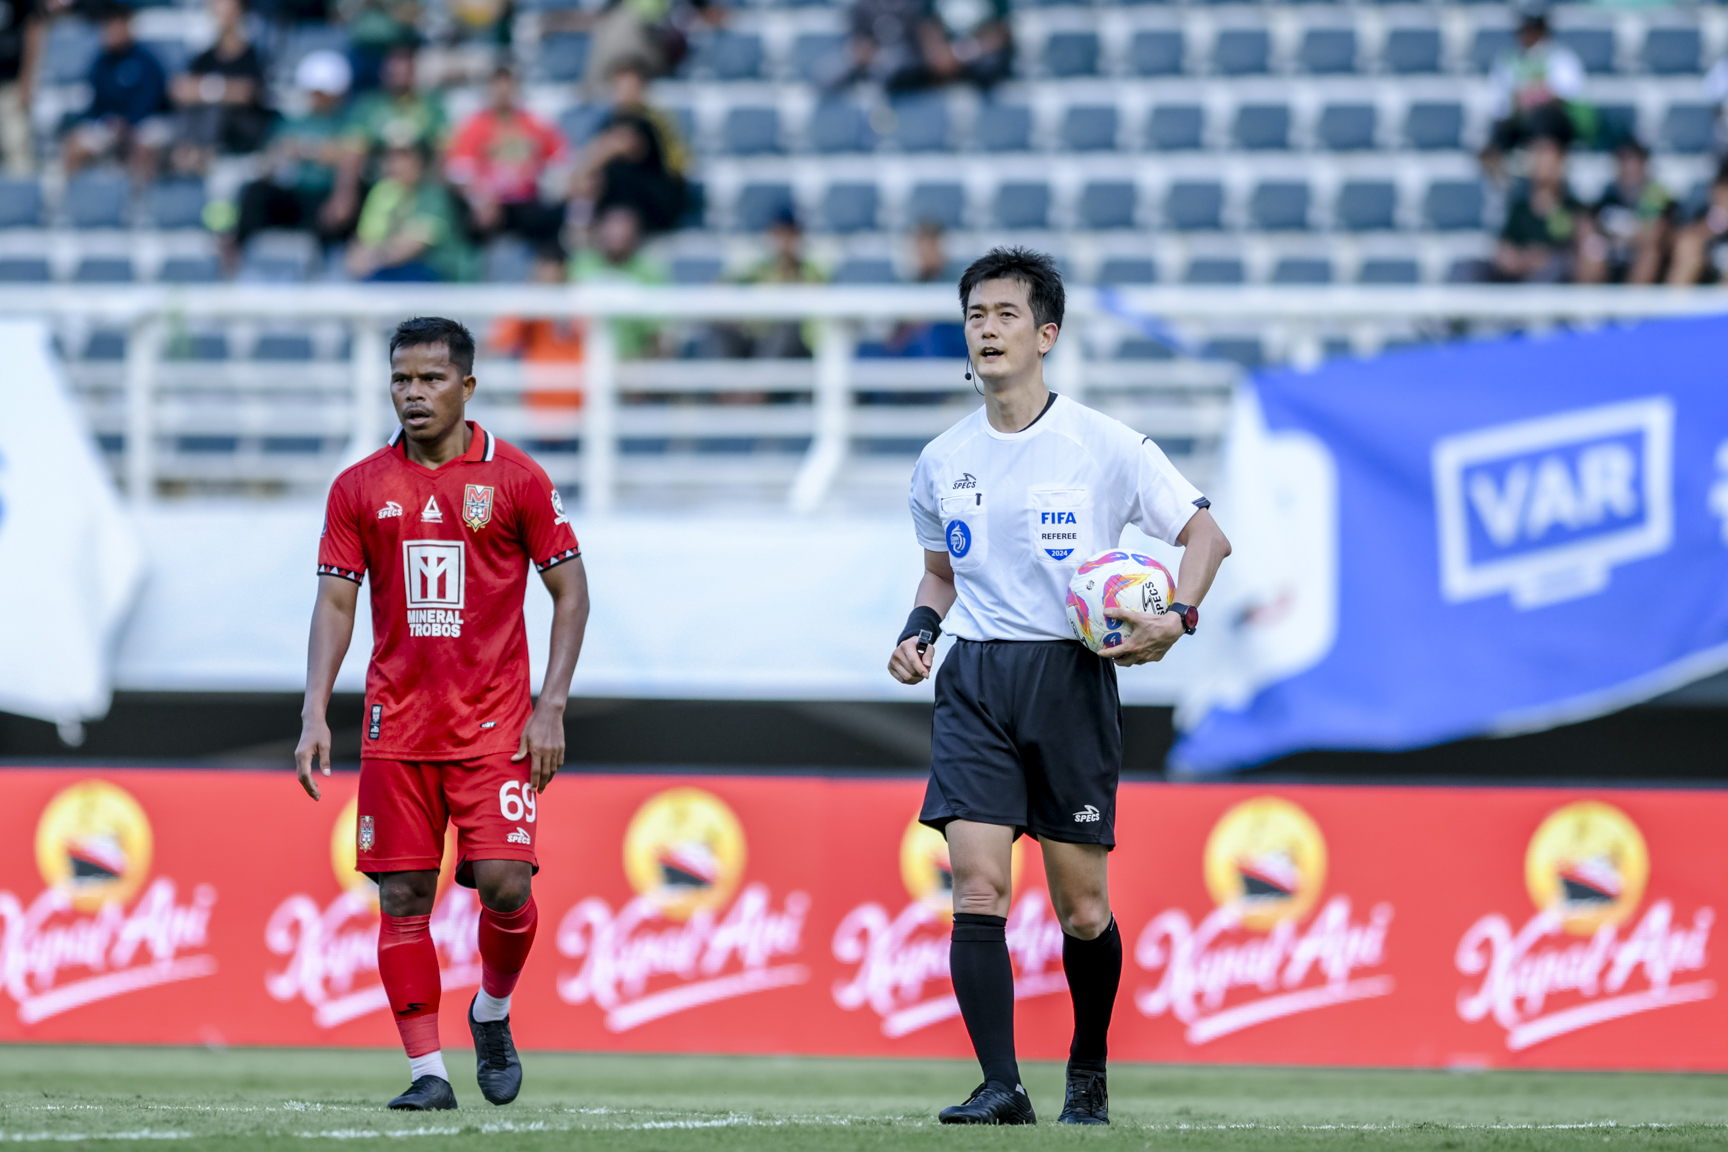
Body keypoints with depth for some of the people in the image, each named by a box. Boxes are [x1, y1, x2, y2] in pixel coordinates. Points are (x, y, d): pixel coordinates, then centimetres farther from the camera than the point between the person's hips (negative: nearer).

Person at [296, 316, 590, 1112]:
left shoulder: (514, 478, 0)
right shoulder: (359, 488, 6)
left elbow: (570, 593, 2)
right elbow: (335, 603, 7)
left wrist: (551, 710, -6)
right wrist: (315, 714, -4)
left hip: (494, 720, -2)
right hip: (396, 723, 2)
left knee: (504, 883, -12)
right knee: (403, 897, -2)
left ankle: (493, 1014, 17)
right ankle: (426, 1071, 4)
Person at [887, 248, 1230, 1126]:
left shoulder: (1104, 445, -3)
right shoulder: (942, 461, 9)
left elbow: (1206, 533, 0)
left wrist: (1177, 617, -17)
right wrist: (920, 628, 5)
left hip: (1071, 676, -3)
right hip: (973, 683, 3)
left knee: (1082, 907, 2)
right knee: (977, 887, -14)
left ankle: (1088, 1071, 26)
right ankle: (1001, 1086, -14)